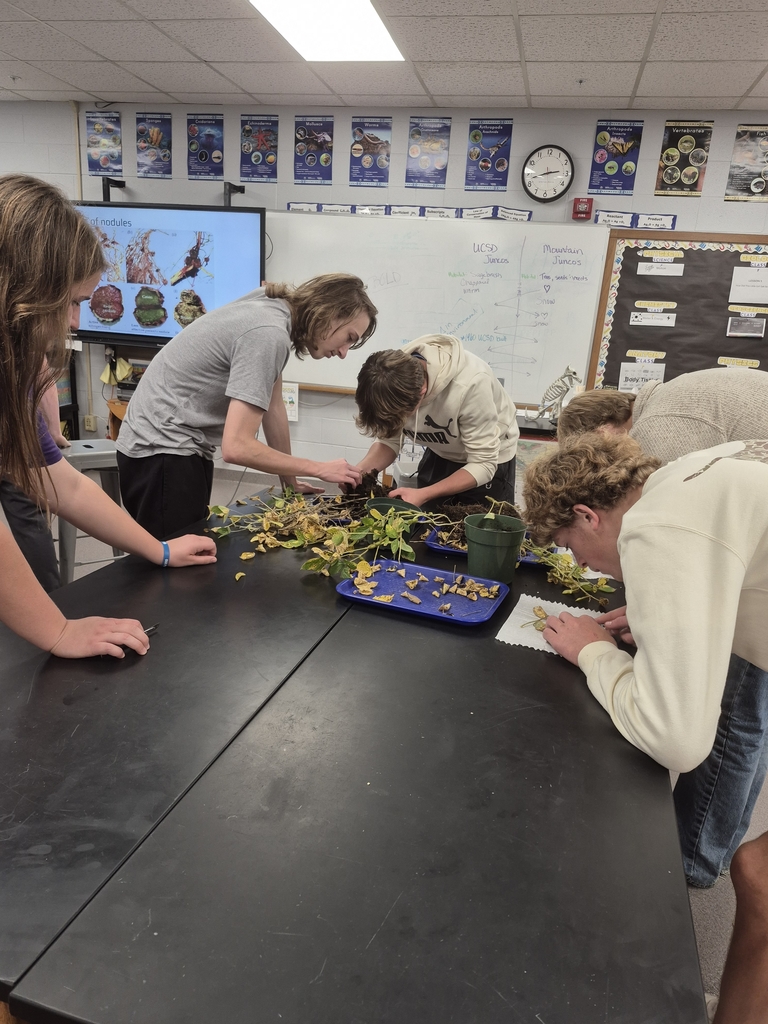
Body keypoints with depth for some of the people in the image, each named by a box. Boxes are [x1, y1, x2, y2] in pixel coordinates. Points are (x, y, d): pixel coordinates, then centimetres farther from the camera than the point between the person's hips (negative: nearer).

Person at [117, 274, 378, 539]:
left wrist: (290, 482, 17)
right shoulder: (269, 334, -24)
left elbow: (273, 407, 12)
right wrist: (319, 469, -16)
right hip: (163, 450, -9)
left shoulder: (275, 309, 4)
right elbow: (237, 447, -28)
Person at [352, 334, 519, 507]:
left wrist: (423, 495, -40)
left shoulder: (470, 384, -38)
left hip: (491, 460, -4)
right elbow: (389, 440, -12)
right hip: (441, 455, 4)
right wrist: (360, 471, -32)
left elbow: (483, 465, -30)